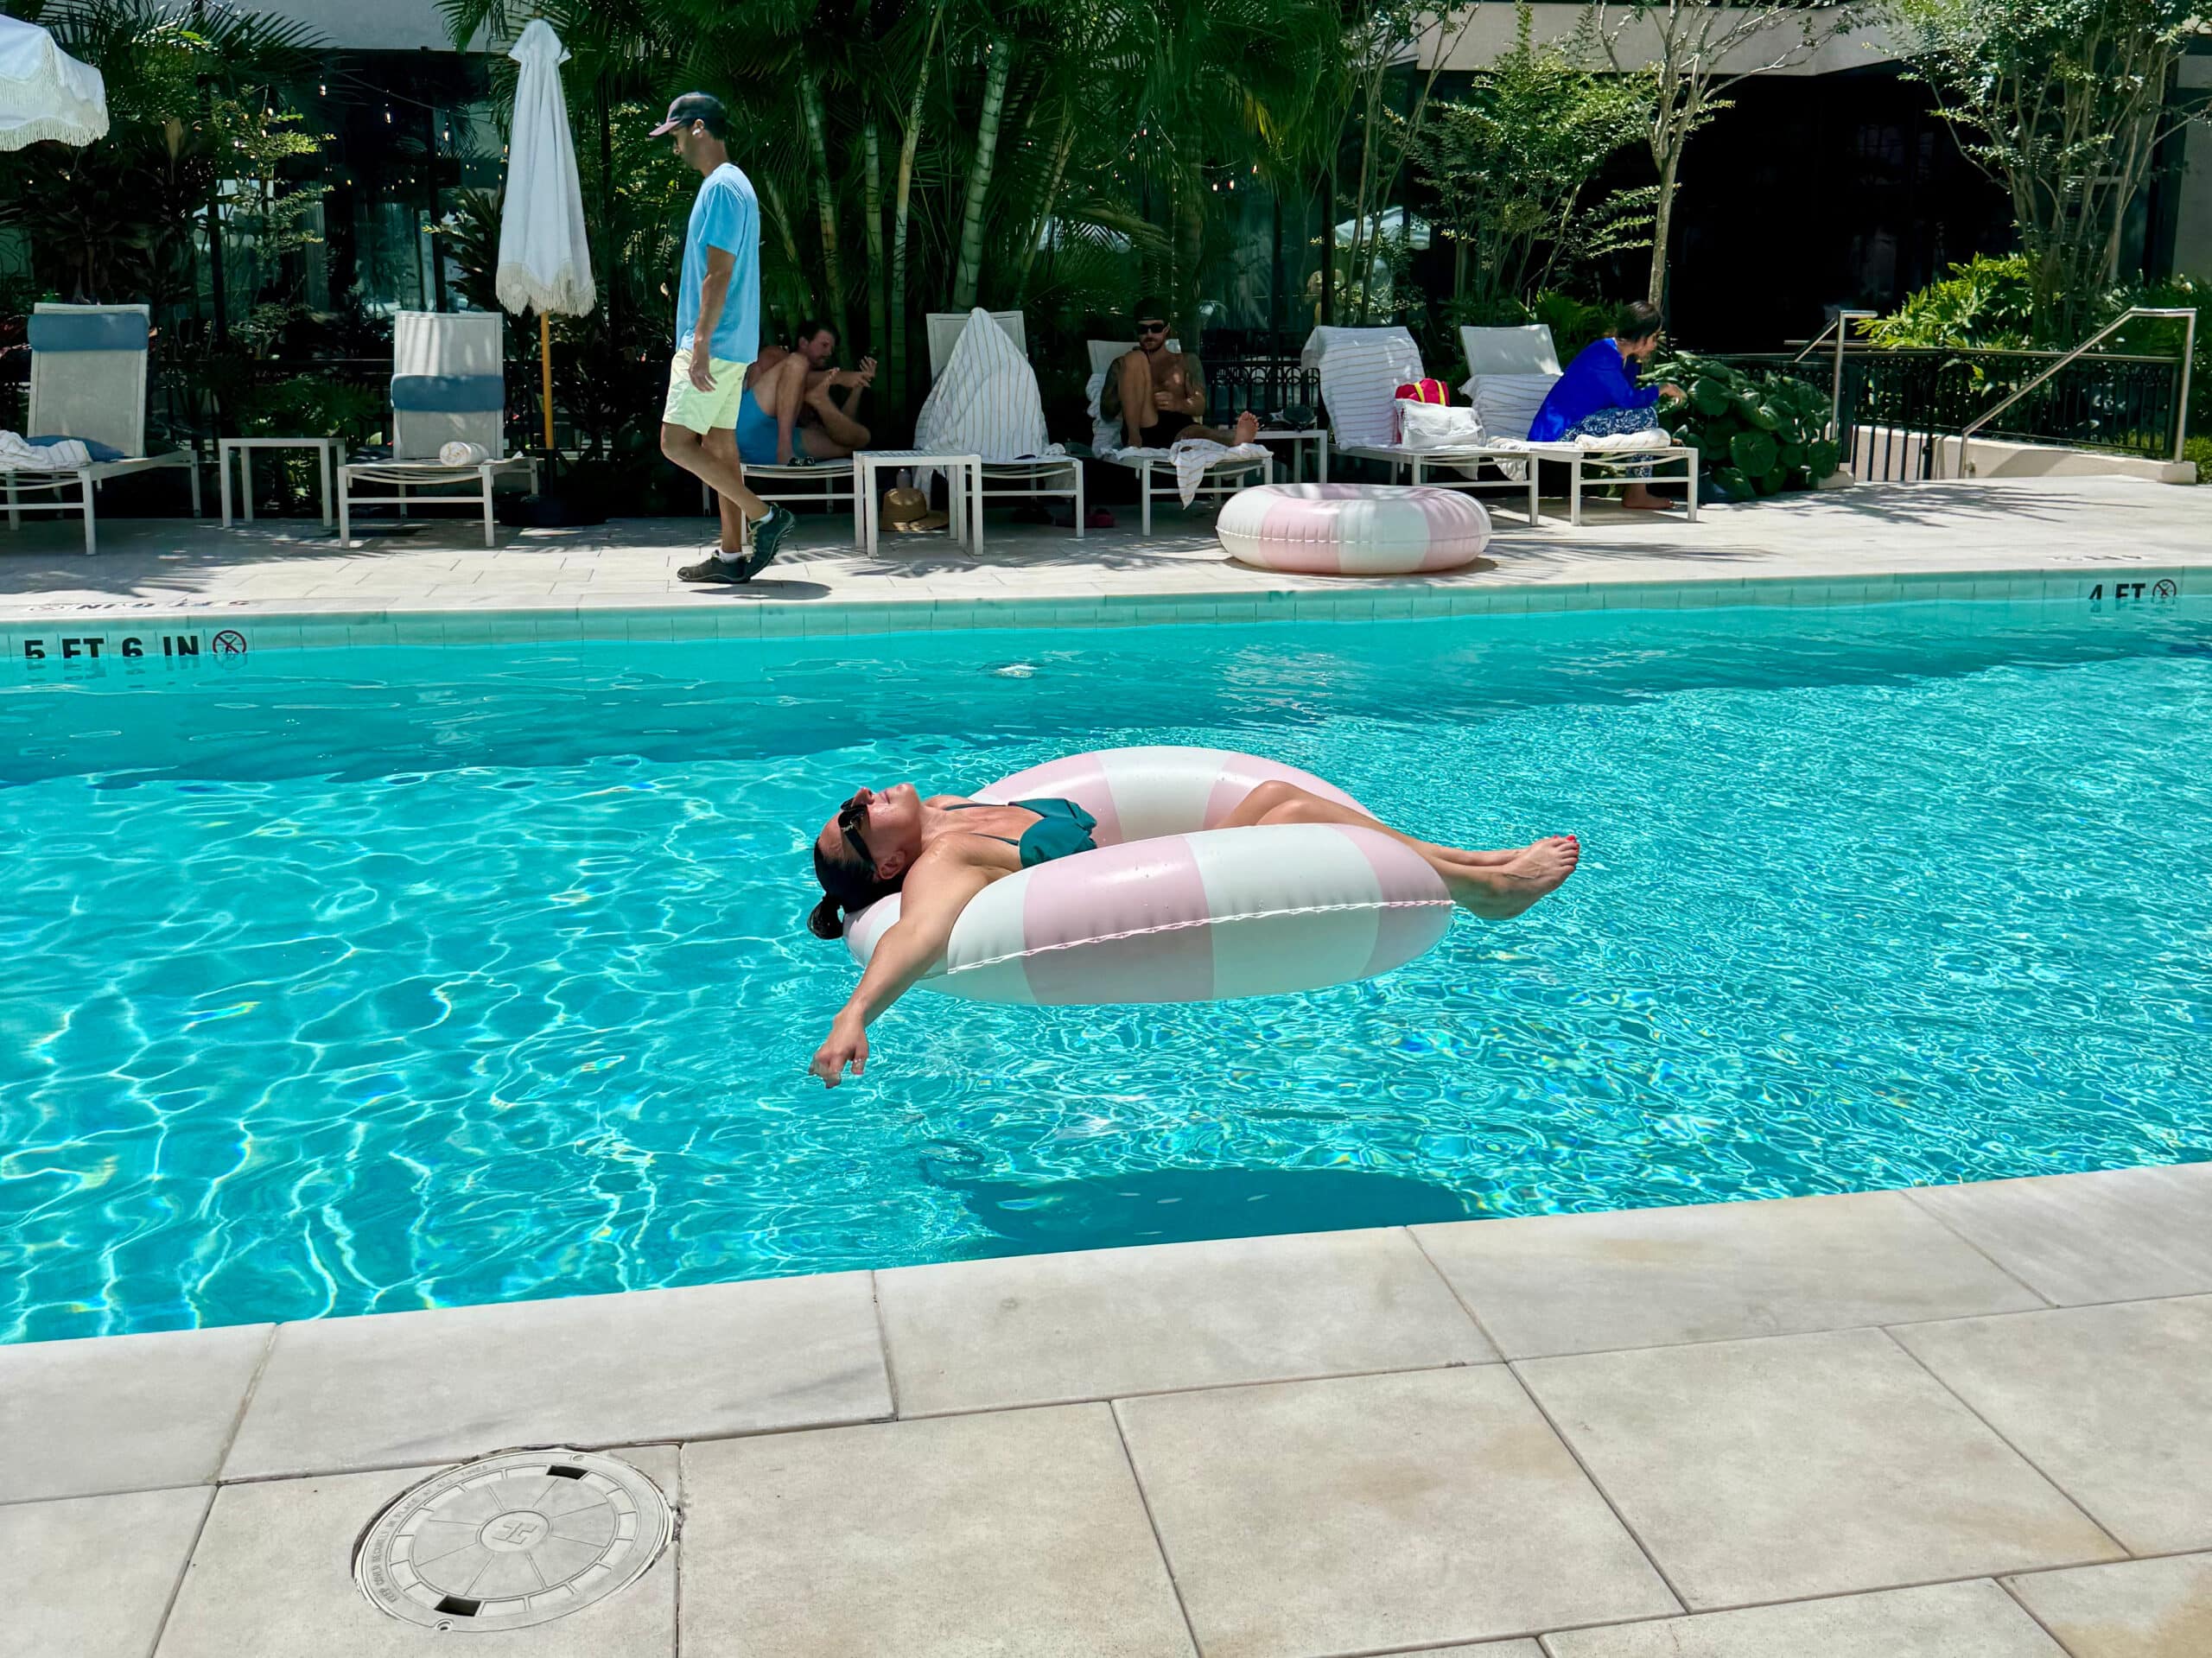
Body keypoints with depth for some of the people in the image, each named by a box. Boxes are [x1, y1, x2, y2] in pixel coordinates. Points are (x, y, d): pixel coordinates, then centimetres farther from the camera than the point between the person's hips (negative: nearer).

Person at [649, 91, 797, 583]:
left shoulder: (721, 187, -14)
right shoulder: (732, 185, 18)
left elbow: (719, 274, -21)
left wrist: (700, 344, -22)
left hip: (714, 342, -10)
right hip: (732, 343, 10)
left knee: (676, 442, -9)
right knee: (719, 444, 10)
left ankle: (764, 516, -5)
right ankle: (732, 554, 12)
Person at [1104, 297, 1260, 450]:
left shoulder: (1187, 360, 27)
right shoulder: (1122, 364, 26)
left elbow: (1200, 406, 11)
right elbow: (1106, 410, 15)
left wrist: (1178, 404, -13)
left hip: (1178, 430, 0)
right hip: (1142, 430, 0)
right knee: (1135, 358, -17)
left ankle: (1236, 439, -74)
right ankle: (1134, 440, -34)